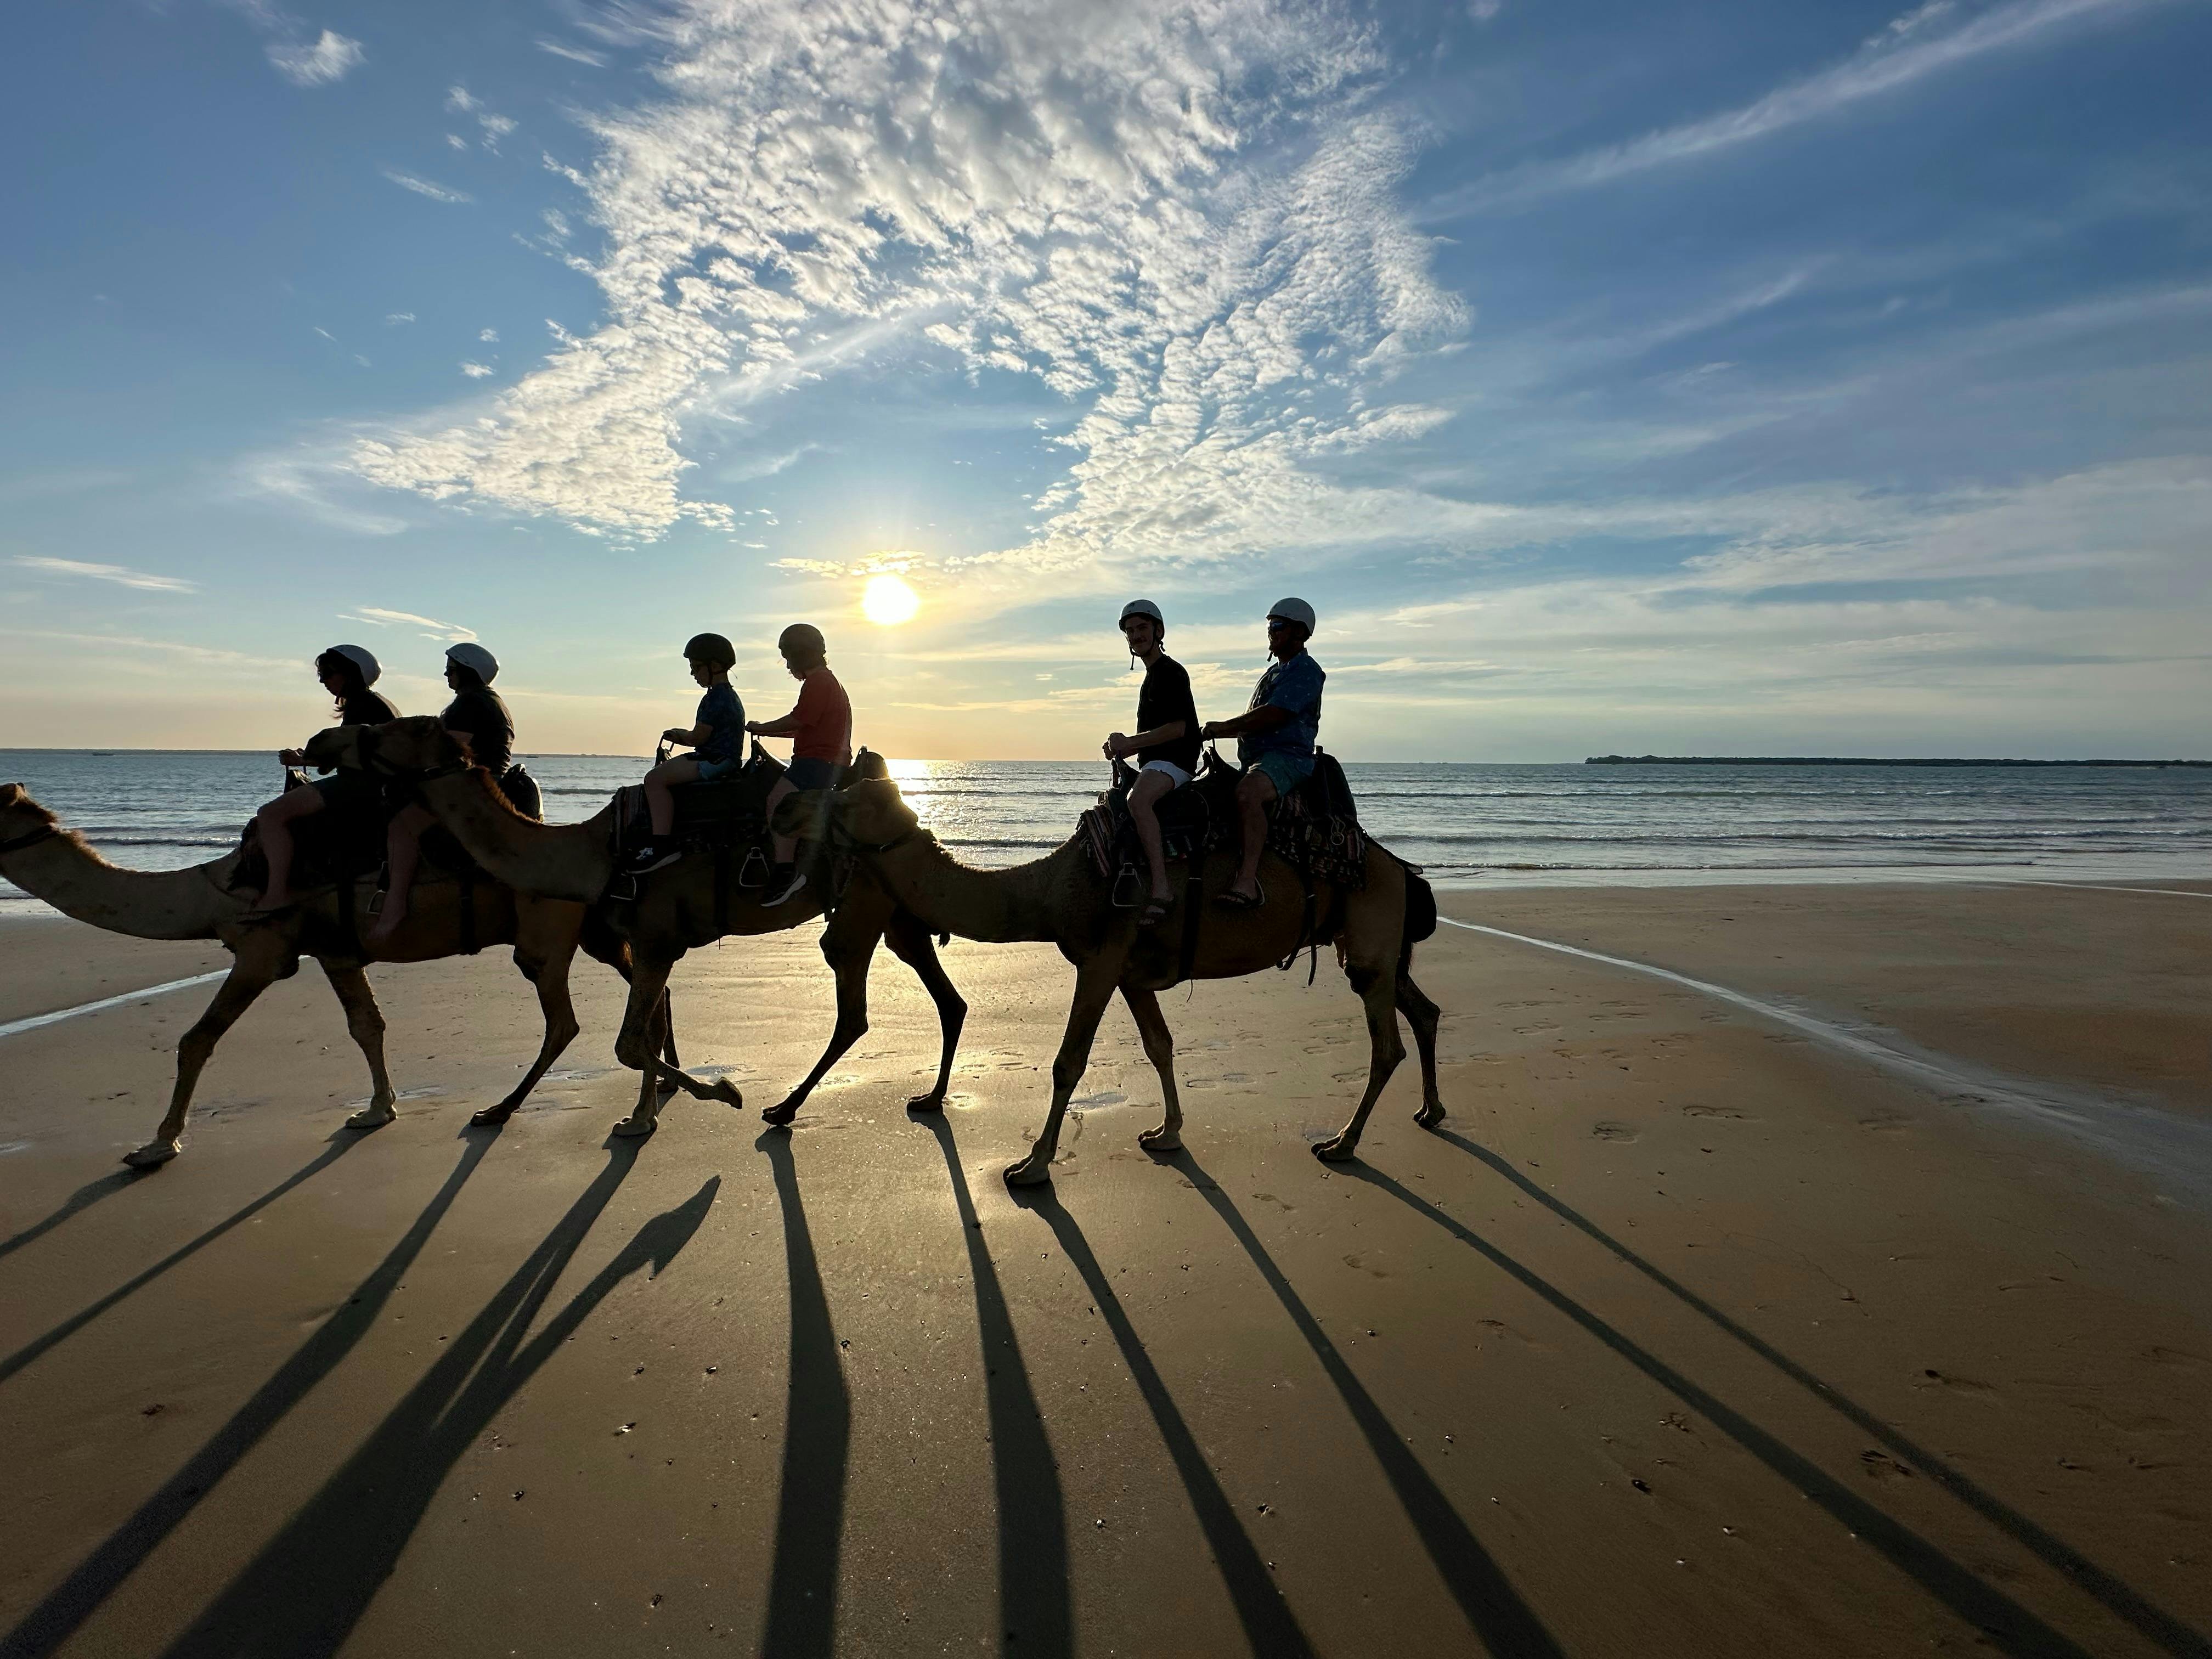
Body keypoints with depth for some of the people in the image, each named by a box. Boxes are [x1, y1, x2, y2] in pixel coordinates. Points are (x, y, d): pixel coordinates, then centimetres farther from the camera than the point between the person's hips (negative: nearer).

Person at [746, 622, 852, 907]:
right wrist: (766, 731, 24)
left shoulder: (818, 682, -8)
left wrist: (760, 728, 0)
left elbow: (796, 721, -14)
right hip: (829, 762, 12)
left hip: (819, 762, -12)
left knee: (778, 799, -27)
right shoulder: (827, 681, 25)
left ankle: (786, 871, -36)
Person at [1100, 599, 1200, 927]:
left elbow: (1177, 729, -17)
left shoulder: (1171, 672, -8)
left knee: (1138, 799, -37)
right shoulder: (1152, 676, 22)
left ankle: (1161, 887, -42)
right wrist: (1121, 749, 10)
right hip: (1154, 764, 11)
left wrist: (1129, 742, -10)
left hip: (1174, 761, -11)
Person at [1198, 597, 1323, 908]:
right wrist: (1218, 732, 11)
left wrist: (1224, 727, -10)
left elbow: (1272, 715, -17)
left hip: (1287, 756, -11)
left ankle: (1248, 880, -44)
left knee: (1247, 792, -37)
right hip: (1255, 757, 11)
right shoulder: (1275, 671, 26)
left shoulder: (1305, 671, -5)